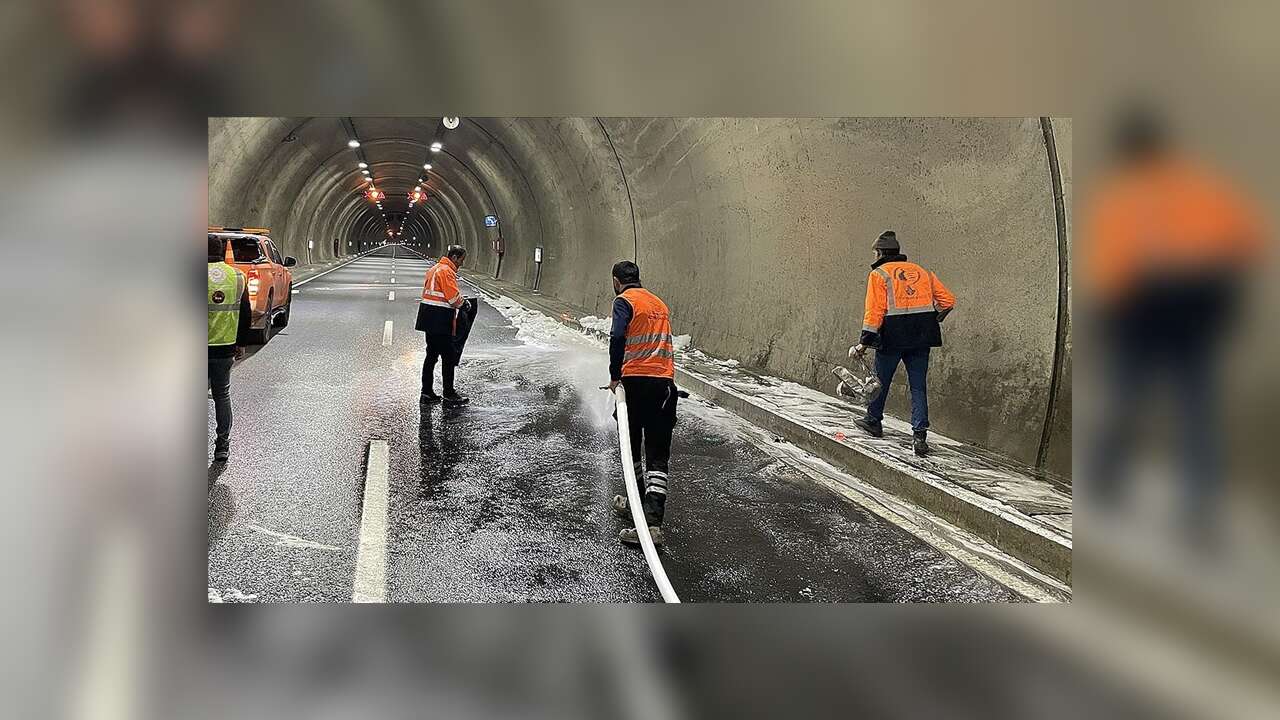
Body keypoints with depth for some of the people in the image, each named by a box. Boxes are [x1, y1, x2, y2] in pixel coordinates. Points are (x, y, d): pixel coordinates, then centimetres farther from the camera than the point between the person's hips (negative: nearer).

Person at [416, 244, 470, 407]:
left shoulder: (434, 269, 17)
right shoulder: (447, 271, -14)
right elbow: (454, 297, -18)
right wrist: (464, 303, 2)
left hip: (429, 320, 10)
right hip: (441, 321, -10)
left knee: (431, 355, 14)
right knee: (449, 357, -4)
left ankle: (427, 392, 17)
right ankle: (449, 396, 0)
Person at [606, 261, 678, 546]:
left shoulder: (625, 300, -1)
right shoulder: (659, 303, 20)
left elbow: (618, 338, -17)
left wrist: (615, 376, -9)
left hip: (636, 381, -5)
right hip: (665, 383, 5)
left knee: (631, 448, 16)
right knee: (658, 456, 0)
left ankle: (634, 503, 31)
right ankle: (653, 524, -11)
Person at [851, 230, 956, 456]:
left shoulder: (879, 274, -1)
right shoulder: (921, 271, 14)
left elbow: (874, 311, -10)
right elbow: (948, 300, 12)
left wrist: (864, 342, -8)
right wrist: (933, 320, 27)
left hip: (893, 335, -4)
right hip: (922, 336, 4)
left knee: (881, 379, 16)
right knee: (918, 385, 5)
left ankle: (873, 421, 32)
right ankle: (920, 435, -3)